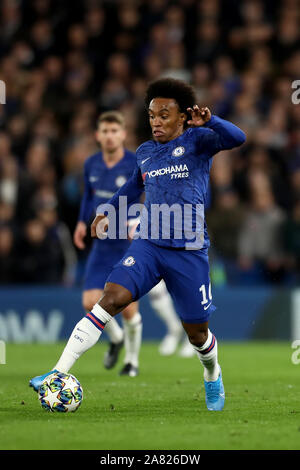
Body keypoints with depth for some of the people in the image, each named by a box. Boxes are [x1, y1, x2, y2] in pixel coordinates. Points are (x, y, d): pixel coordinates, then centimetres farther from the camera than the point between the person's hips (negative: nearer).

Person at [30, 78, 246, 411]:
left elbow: (236, 139, -22)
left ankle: (213, 378, 42)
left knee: (197, 333, 8)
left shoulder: (196, 140, -2)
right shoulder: (145, 152, 13)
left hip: (189, 251, -3)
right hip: (148, 245, 3)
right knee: (111, 299, -20)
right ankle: (58, 375, -25)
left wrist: (208, 121, -39)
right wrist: (107, 210, 28)